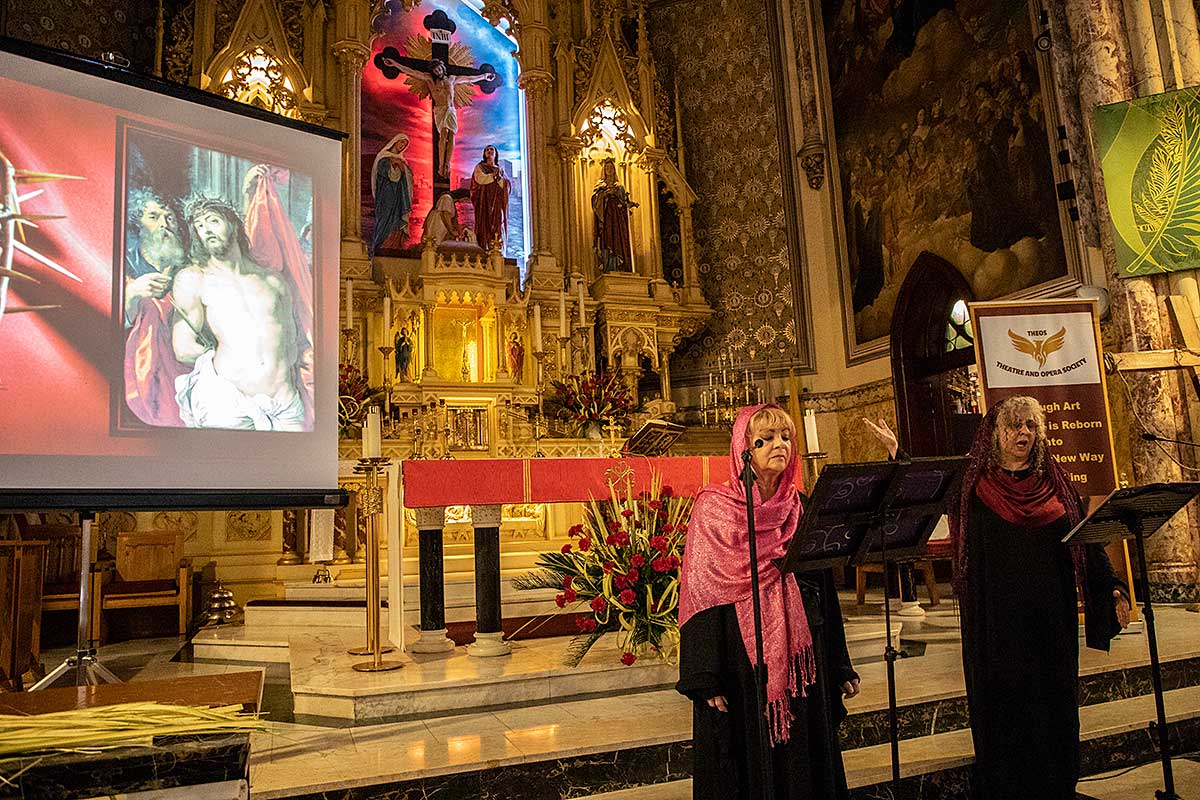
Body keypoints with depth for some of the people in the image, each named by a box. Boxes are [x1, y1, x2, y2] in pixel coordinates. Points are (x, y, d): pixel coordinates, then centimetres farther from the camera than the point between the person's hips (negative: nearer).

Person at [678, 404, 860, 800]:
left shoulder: (800, 510, 8)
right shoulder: (713, 507, -6)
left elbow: (826, 592, 11)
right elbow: (701, 595, -10)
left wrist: (840, 667, 10)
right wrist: (706, 678, -15)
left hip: (799, 654, 4)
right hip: (741, 653, -4)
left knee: (804, 759, 11)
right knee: (747, 762, 5)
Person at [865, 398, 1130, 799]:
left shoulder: (1055, 486, 9)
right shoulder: (972, 485, 2)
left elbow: (1087, 541, 9)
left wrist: (1112, 587, 0)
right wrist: (897, 452, -13)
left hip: (1050, 620, 3)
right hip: (997, 624, -2)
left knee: (1054, 706, 9)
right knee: (1002, 710, 4)